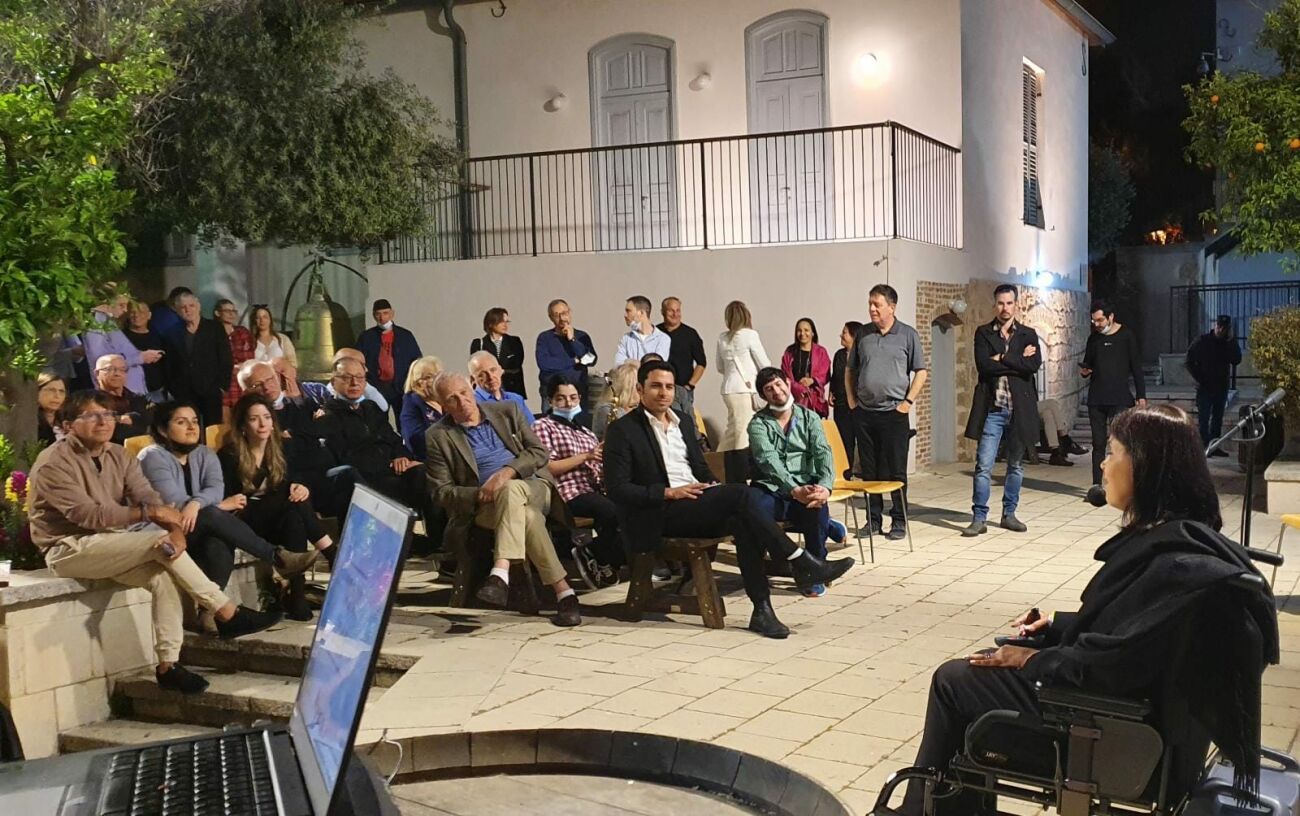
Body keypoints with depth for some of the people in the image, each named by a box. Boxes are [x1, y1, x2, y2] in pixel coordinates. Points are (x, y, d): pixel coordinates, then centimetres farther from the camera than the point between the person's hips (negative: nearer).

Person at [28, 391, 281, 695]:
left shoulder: (118, 456, 6)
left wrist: (175, 528, -26)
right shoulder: (53, 463, -15)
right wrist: (148, 513, -29)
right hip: (70, 548, -7)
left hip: (110, 542, 7)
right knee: (159, 541, -24)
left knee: (164, 576, -19)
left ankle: (168, 665, -14)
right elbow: (87, 514, -25)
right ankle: (226, 613, -17)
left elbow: (150, 498, -6)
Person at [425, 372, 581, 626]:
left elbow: (540, 452, 5)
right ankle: (563, 593, -42)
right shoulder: (438, 436, 6)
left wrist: (507, 473, -14)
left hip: (535, 489, 1)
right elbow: (440, 492, 1)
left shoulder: (507, 411, 11)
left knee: (511, 490, -36)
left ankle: (500, 574, -47)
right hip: (484, 507, -1)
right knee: (528, 516, -35)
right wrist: (479, 494, -17)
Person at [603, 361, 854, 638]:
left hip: (696, 506, 7)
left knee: (742, 522, -27)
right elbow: (616, 488, -10)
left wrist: (714, 489, 2)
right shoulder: (623, 430, -3)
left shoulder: (682, 421, 18)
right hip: (660, 515, -6)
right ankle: (802, 563, -19)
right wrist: (669, 492, -17)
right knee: (741, 493, -25)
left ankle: (762, 609, -26)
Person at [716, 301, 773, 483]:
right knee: (744, 436, -5)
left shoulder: (722, 338, 9)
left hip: (728, 389, 6)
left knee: (732, 434, 9)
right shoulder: (749, 334, -6)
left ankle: (731, 480, 11)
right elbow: (765, 364, -1)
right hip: (745, 389, -6)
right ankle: (742, 480, -5)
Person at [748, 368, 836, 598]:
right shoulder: (759, 423, 4)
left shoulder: (809, 418, 12)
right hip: (771, 490, -1)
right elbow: (768, 459, -13)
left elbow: (823, 453, -3)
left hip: (805, 487, 1)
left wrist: (825, 486, -25)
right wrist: (794, 490, -30)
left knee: (818, 506, -34)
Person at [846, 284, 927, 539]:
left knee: (895, 471, 0)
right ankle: (873, 519, 17)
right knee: (869, 470, 8)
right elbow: (850, 370, 17)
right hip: (864, 413, 3)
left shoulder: (908, 335, 0)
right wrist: (851, 399, 7)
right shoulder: (863, 334, 8)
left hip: (894, 413, -3)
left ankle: (899, 521, 9)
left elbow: (920, 372, 2)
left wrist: (909, 401, -7)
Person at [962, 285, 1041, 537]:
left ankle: (1009, 514, 22)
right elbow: (983, 365, -11)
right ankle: (979, 518, -2)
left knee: (1016, 465, 11)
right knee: (984, 466, -6)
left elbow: (1034, 365, -11)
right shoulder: (983, 333, 5)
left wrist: (1002, 359, -12)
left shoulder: (1028, 335, 8)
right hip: (992, 409, -2)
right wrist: (1018, 360, -10)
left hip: (1019, 409, 2)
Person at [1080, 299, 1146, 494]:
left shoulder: (1127, 336, 0)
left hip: (1120, 398, -4)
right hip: (1096, 399, 4)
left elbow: (1136, 367, 0)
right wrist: (1084, 371, -2)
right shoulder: (1094, 338, 11)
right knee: (1098, 443, 5)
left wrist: (1141, 395, -4)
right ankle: (1096, 485, 8)